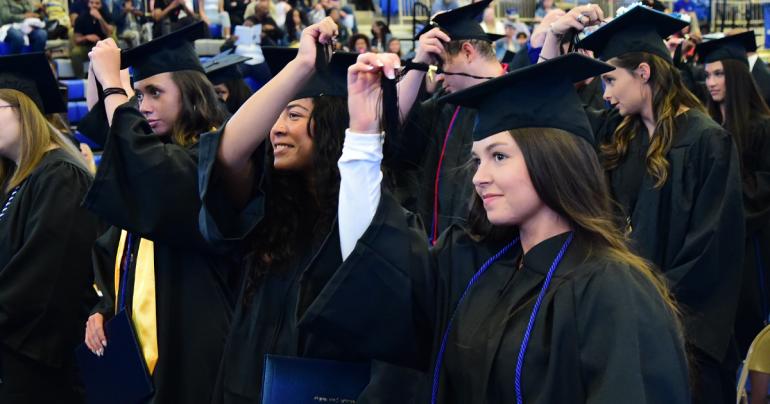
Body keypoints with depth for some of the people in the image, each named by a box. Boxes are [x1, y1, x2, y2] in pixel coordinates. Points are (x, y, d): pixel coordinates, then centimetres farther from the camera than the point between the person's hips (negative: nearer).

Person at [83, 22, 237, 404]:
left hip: (186, 353, -8)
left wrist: (111, 82, -19)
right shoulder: (154, 152, 14)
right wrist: (103, 310, 3)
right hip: (134, 349, 8)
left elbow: (147, 172, -31)